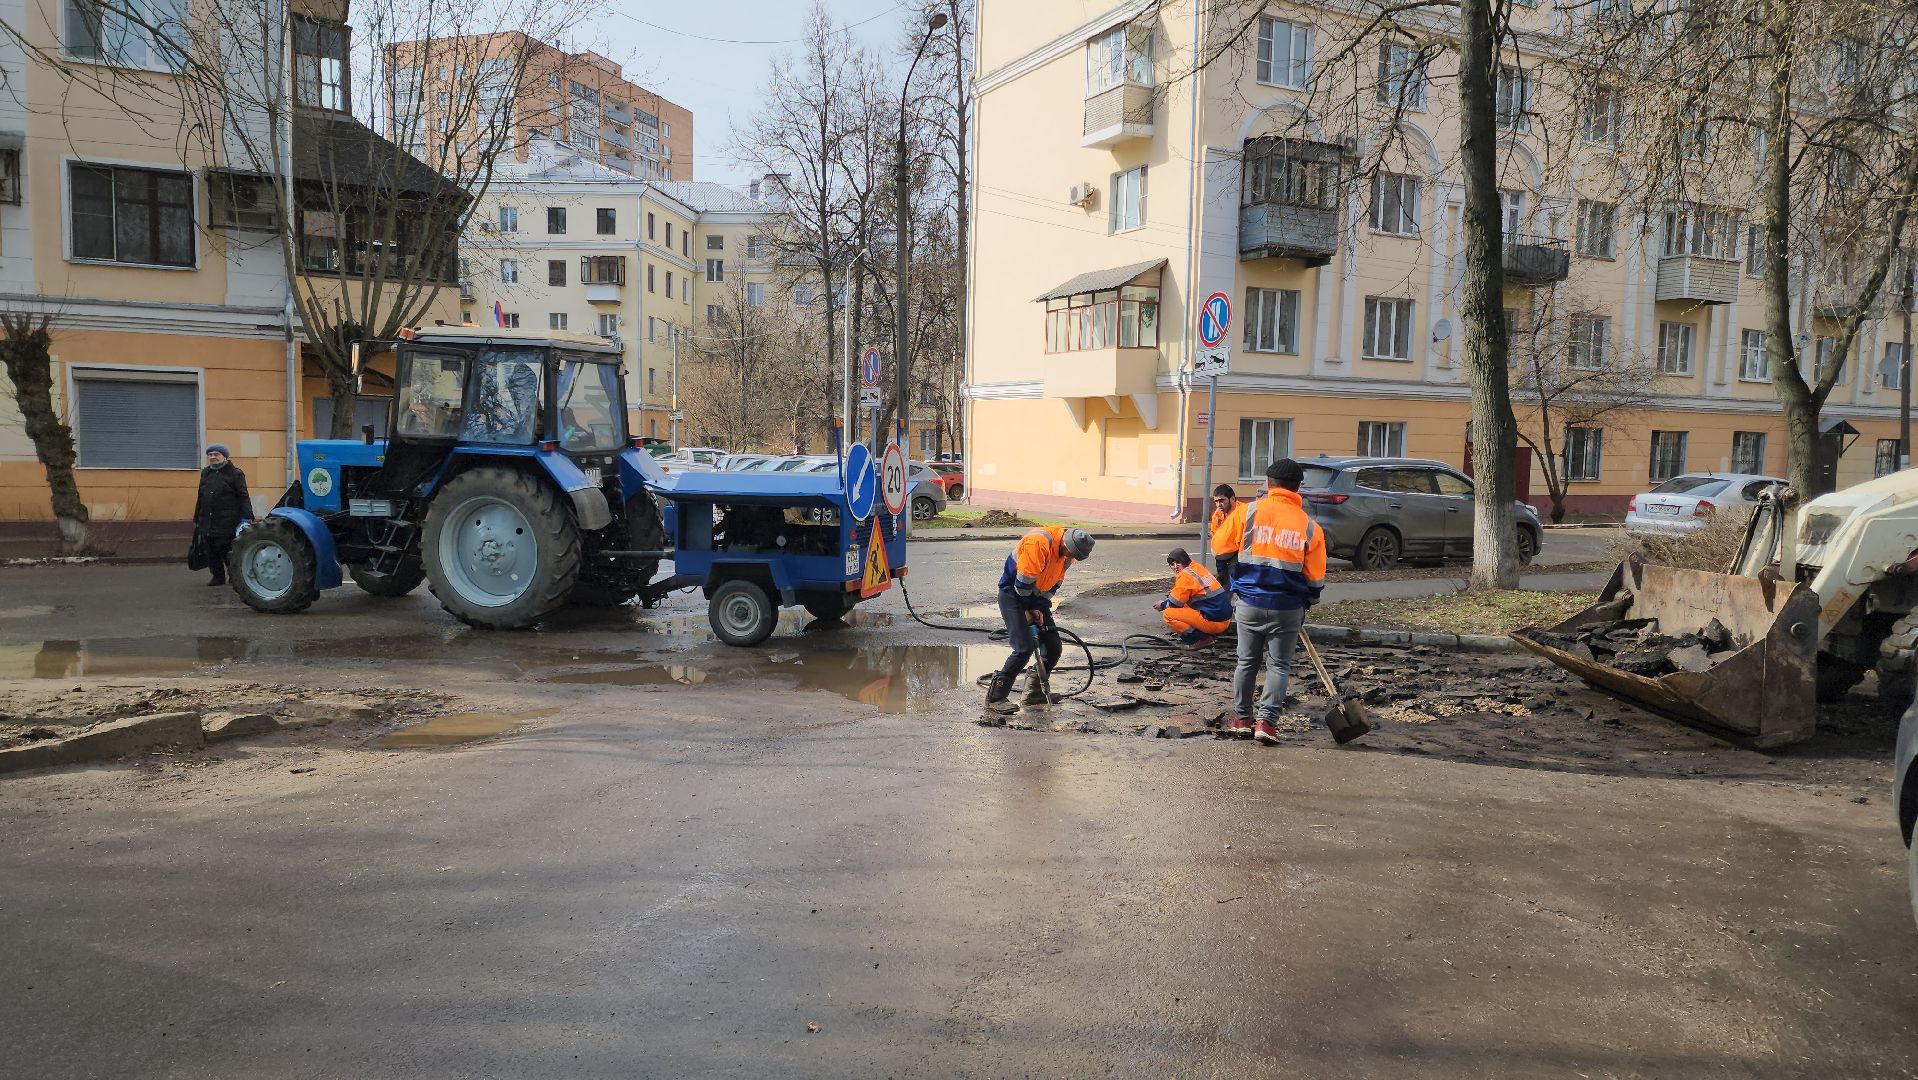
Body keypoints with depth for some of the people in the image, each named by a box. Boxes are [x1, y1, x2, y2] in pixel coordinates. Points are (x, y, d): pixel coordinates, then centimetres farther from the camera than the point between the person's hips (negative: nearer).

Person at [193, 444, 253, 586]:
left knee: (225, 550, -6)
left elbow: (243, 497, -8)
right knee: (211, 552, 7)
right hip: (207, 522, 6)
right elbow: (201, 498, 23)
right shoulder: (206, 473, 16)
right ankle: (218, 577, 18)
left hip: (226, 522, -6)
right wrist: (196, 519, 23)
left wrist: (246, 517, -17)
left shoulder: (235, 474, -3)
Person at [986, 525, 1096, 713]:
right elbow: (1023, 582, -24)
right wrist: (1028, 611, -13)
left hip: (1036, 597, 8)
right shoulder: (1039, 543, -29)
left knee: (1054, 647, 3)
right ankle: (995, 697, -9)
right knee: (1024, 648, -17)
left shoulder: (1067, 552, -3)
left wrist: (1039, 608, -4)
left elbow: (1054, 583, 7)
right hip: (1013, 593, -8)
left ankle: (1034, 692, 20)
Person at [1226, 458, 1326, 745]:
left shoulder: (1247, 512, -7)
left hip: (1248, 603, 0)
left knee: (1246, 662, 15)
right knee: (1278, 666, 10)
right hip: (1288, 609, 0)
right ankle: (1266, 722, 3)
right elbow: (1315, 578, 2)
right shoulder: (1309, 526, -3)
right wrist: (1306, 603, 19)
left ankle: (1241, 719, 21)